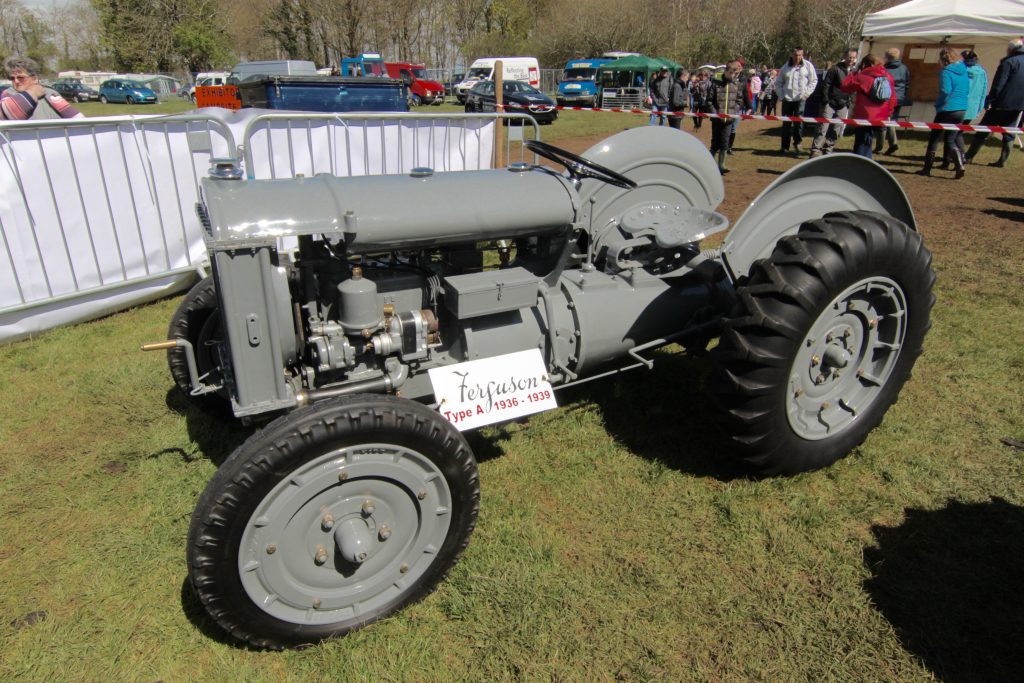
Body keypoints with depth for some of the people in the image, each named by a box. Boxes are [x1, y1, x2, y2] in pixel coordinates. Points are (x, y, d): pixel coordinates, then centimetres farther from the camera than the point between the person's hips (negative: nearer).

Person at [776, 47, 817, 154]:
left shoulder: (808, 65, 1)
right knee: (786, 123, 5)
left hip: (800, 99, -2)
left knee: (799, 121, -12)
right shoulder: (786, 67, 7)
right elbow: (778, 82, 11)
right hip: (787, 99, 2)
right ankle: (785, 147, 13)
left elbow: (814, 81, 4)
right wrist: (781, 96, 2)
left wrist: (806, 93, -6)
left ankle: (797, 143, 3)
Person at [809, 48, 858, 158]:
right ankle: (815, 150, -6)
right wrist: (825, 101, -13)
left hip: (843, 107, 5)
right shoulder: (835, 69, -3)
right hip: (830, 104, -5)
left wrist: (848, 104, 9)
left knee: (836, 131, 6)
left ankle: (828, 150, 13)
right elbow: (826, 85, -7)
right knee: (823, 129, -8)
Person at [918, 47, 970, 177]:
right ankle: (960, 166, -3)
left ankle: (927, 168, 7)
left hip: (947, 110, -7)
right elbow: (967, 90, 15)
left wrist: (938, 103, -3)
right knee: (951, 140, 12)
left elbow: (945, 91, -18)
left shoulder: (946, 72, -11)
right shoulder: (964, 71, 12)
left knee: (934, 138, 5)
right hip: (961, 110, 7)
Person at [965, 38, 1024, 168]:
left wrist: (990, 100, -13)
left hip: (1002, 104, -6)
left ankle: (969, 157, 0)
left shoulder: (1009, 62, -9)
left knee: (983, 131, 0)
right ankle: (1002, 161, 8)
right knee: (1009, 134, 10)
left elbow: (998, 84, -16)